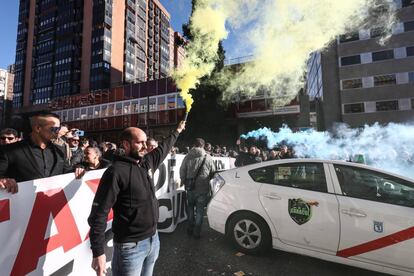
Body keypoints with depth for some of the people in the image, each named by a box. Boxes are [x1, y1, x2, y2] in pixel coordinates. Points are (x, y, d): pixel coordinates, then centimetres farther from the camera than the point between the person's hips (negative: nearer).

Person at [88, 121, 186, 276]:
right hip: (130, 246, -6)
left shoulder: (147, 162, 2)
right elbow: (99, 213, -18)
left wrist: (177, 131, 31)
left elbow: (163, 148, 19)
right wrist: (98, 252, -18)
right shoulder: (116, 171, -18)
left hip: (153, 239, 7)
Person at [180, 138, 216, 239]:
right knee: (200, 210, 11)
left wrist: (184, 182, 14)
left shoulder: (188, 157, -6)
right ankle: (196, 232, 19)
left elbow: (182, 171, -3)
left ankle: (190, 229, 33)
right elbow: (213, 172, 0)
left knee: (190, 208, 22)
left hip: (190, 188, 2)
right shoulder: (208, 157, -8)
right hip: (203, 189, -1)